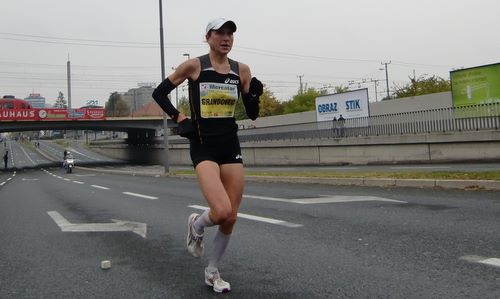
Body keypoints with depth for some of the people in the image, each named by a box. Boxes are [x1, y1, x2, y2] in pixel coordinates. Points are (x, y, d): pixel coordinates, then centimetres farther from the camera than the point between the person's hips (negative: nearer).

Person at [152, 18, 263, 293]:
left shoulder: (241, 70, 6)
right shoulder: (194, 66, -4)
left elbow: (252, 115, 9)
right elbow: (159, 93, 6)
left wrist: (254, 96, -11)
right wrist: (179, 118, -5)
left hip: (230, 146, 4)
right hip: (203, 146, -4)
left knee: (231, 217, 5)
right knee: (221, 211, -21)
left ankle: (212, 272, 27)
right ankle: (196, 225, 17)